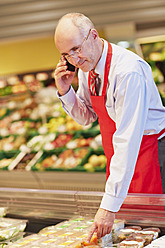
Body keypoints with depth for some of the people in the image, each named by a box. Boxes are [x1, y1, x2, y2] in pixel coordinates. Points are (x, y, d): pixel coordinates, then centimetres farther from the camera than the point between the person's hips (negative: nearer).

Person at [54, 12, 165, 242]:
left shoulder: (129, 71, -28)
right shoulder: (87, 67, -1)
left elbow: (128, 139, -32)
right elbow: (86, 117, 12)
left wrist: (110, 205, -35)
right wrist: (65, 91, -9)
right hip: (118, 156, 8)